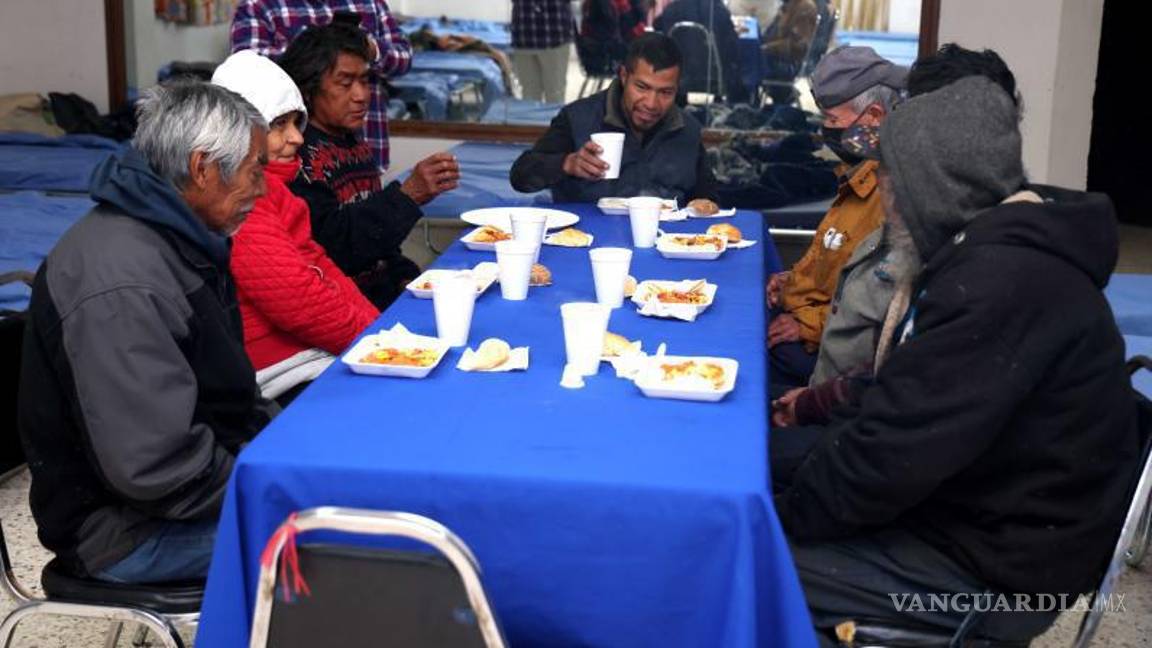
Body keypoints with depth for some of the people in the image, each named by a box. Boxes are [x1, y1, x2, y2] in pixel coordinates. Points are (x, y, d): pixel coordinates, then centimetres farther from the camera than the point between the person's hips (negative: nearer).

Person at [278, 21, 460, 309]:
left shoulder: (356, 145, 15)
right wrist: (408, 195, -26)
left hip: (386, 291, 8)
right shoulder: (295, 153, -13)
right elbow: (331, 246, -22)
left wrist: (407, 277, 5)